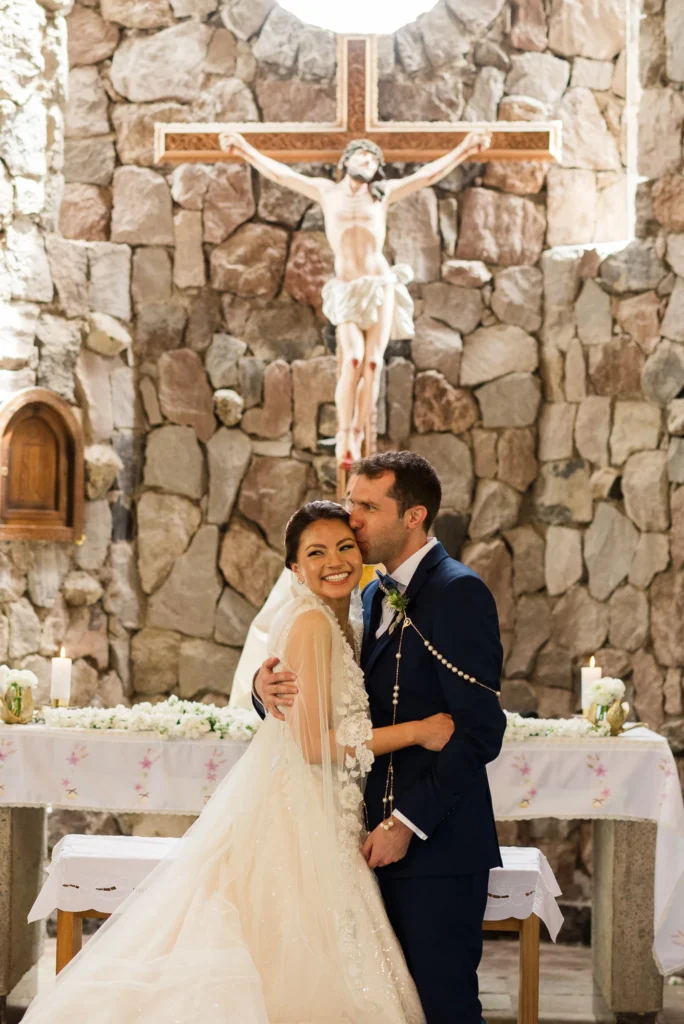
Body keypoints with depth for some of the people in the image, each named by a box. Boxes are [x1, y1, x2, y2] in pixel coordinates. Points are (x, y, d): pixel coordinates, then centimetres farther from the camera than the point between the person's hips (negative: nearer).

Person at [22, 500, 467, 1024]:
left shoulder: (344, 628, 14)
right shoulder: (310, 622, -13)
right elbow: (312, 743, -19)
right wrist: (416, 731, -14)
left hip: (324, 820, 9)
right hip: (296, 818, -9)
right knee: (291, 969, -6)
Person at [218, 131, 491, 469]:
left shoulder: (383, 194, 12)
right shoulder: (327, 191, 13)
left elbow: (429, 174, 11)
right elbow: (279, 173, 15)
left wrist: (464, 149, 5)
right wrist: (245, 149, 11)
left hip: (381, 285, 1)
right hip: (346, 289, -1)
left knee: (373, 363, -7)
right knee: (353, 358, -20)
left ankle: (357, 439, -2)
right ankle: (343, 435, -15)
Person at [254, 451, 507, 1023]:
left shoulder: (459, 593, -11)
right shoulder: (374, 598, 15)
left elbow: (479, 730, -17)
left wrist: (408, 822, -18)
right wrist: (268, 688, -10)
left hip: (438, 845, -8)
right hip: (385, 842, 8)